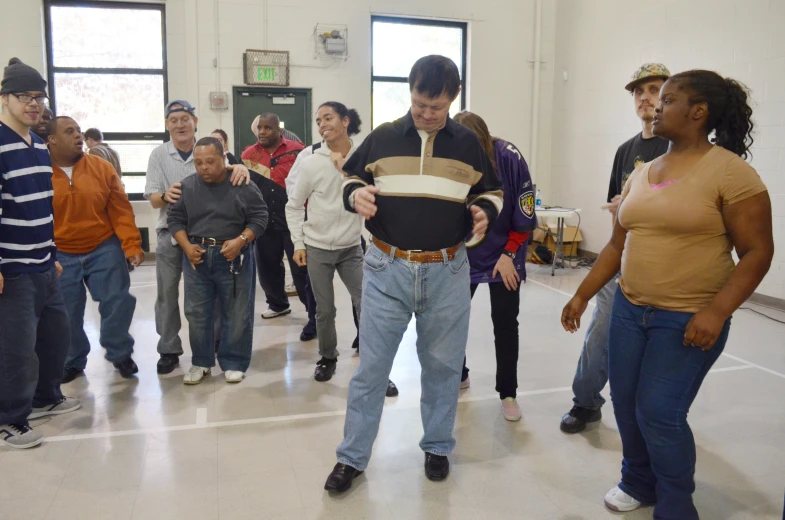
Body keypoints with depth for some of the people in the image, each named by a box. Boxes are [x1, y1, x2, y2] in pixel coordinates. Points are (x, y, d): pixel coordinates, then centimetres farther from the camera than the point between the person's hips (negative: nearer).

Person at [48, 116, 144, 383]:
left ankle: (119, 353, 23)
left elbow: (121, 210, -3)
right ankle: (72, 361, 29)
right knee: (67, 314, 9)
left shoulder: (102, 168, -2)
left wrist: (132, 244, -10)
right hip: (61, 256, -1)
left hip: (104, 249, 1)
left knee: (118, 301, 2)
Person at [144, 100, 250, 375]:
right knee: (167, 294, 7)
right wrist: (165, 196, -28)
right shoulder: (159, 155, 0)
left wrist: (240, 167, -39)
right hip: (171, 234, 1)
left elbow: (227, 171, -14)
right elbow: (152, 198, -4)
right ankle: (169, 350, 19)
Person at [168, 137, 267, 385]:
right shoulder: (187, 186, 2)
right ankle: (201, 362, 25)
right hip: (196, 257, 3)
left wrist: (240, 241, -19)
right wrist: (187, 246, -8)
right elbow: (175, 219, 8)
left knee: (236, 313, 5)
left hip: (234, 257, -3)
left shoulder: (243, 185, -8)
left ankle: (233, 362, 20)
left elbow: (259, 217, -5)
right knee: (197, 312, 9)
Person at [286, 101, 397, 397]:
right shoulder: (311, 163, -6)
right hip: (317, 249, 0)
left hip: (351, 249, 1)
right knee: (325, 311, 8)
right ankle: (328, 359, 32)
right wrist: (298, 243, -3)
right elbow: (293, 206, 1)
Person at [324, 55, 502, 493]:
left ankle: (438, 447, 34)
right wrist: (356, 195, -11)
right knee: (371, 366, 5)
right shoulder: (382, 138, 0)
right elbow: (352, 177, 12)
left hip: (447, 273, 1)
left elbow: (493, 190, 13)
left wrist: (485, 210, -9)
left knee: (443, 365, 13)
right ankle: (352, 457, 20)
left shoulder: (469, 144, 3)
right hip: (386, 269, -1)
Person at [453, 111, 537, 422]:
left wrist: (508, 254, -10)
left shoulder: (510, 159, -21)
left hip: (503, 254, -2)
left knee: (505, 323, 2)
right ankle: (458, 376, 31)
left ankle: (508, 393, 17)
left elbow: (525, 218, -12)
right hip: (463, 254, 2)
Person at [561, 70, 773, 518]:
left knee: (659, 414, -2)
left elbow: (758, 252, -12)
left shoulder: (730, 172, -11)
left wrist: (716, 311, -23)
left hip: (688, 320, -6)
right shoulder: (641, 174, 8)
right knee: (626, 405, 12)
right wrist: (583, 295, 11)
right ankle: (639, 482, 37)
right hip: (630, 310, 6)